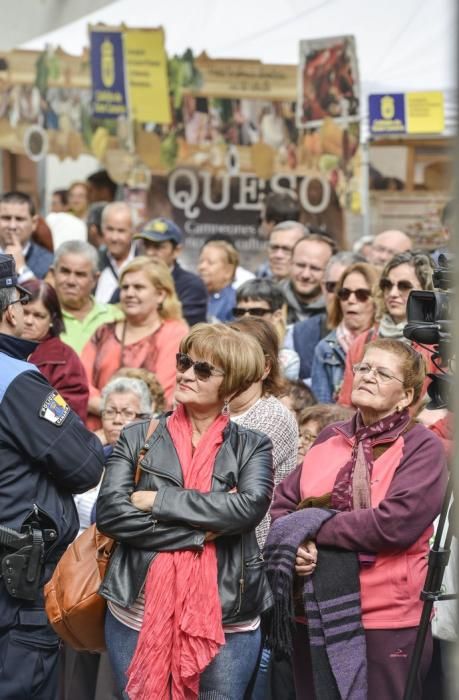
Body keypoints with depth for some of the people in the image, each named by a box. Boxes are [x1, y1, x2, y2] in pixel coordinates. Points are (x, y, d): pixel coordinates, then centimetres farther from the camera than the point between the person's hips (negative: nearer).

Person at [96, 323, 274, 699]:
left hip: (226, 619, -1)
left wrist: (159, 500, -13)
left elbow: (250, 507, -14)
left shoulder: (252, 446, 5)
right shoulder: (138, 438, 6)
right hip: (139, 614, 1)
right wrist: (199, 533, -13)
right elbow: (110, 512, -7)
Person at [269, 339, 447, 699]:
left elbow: (395, 523, -19)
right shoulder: (331, 439, 12)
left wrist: (311, 527, -13)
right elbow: (283, 503, 12)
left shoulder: (422, 447, -6)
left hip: (386, 621, -5)